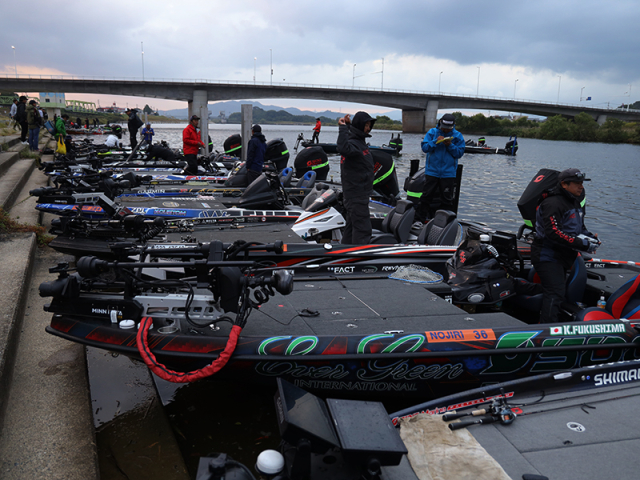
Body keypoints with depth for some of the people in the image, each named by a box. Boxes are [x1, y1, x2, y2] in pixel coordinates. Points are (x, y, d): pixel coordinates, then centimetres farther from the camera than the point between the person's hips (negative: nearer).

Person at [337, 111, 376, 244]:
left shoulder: (360, 141, 12)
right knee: (363, 229, -10)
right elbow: (343, 149, -44)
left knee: (351, 226, 18)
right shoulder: (352, 143, -20)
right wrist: (343, 128, -37)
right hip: (357, 197, -11)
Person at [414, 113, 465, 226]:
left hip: (449, 173, 0)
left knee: (447, 199, 4)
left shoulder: (457, 136, 4)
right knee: (426, 196, 0)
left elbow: (460, 153, 0)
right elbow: (424, 147, -3)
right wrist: (435, 142, -17)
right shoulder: (432, 132, 3)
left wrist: (450, 146, -15)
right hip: (431, 171, 0)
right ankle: (419, 219, 7)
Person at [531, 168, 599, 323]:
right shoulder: (553, 203, -19)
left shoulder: (576, 203, 14)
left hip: (563, 256, 10)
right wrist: (582, 245, -27)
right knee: (555, 294, -17)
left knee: (555, 292, 16)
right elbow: (554, 233, -28)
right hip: (547, 255, -10)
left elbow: (579, 227, 24)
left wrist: (590, 237, 2)